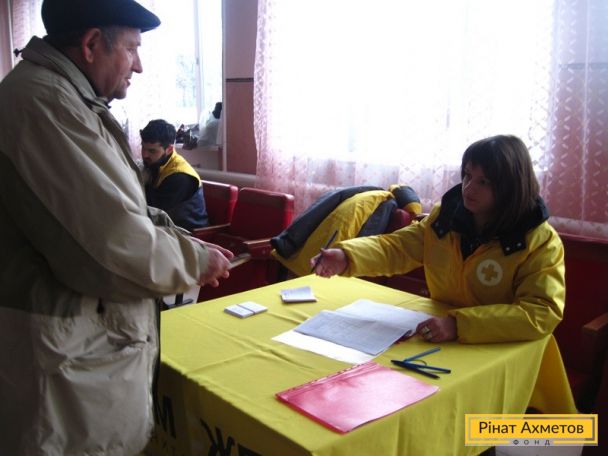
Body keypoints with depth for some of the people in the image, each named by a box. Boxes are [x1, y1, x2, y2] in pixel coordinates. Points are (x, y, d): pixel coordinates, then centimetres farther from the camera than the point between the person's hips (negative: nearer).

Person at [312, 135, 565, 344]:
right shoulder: (445, 214, 0)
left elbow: (543, 313, -23)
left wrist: (459, 324, -34)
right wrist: (346, 256, -25)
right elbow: (396, 247, -4)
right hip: (442, 343, 4)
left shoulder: (540, 241, -14)